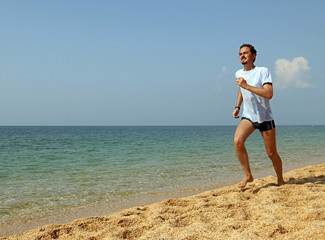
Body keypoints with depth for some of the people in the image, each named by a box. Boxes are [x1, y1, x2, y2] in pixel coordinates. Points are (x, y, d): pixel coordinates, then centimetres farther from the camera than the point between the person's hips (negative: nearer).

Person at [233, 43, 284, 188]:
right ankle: (248, 175, -12)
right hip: (248, 116, 3)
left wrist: (246, 86, -28)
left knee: (271, 153, 4)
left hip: (265, 117, -3)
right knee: (237, 141, -26)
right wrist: (237, 107, 15)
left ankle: (280, 180, 29)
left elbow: (269, 94, -24)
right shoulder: (239, 74, 7)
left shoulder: (263, 71, -11)